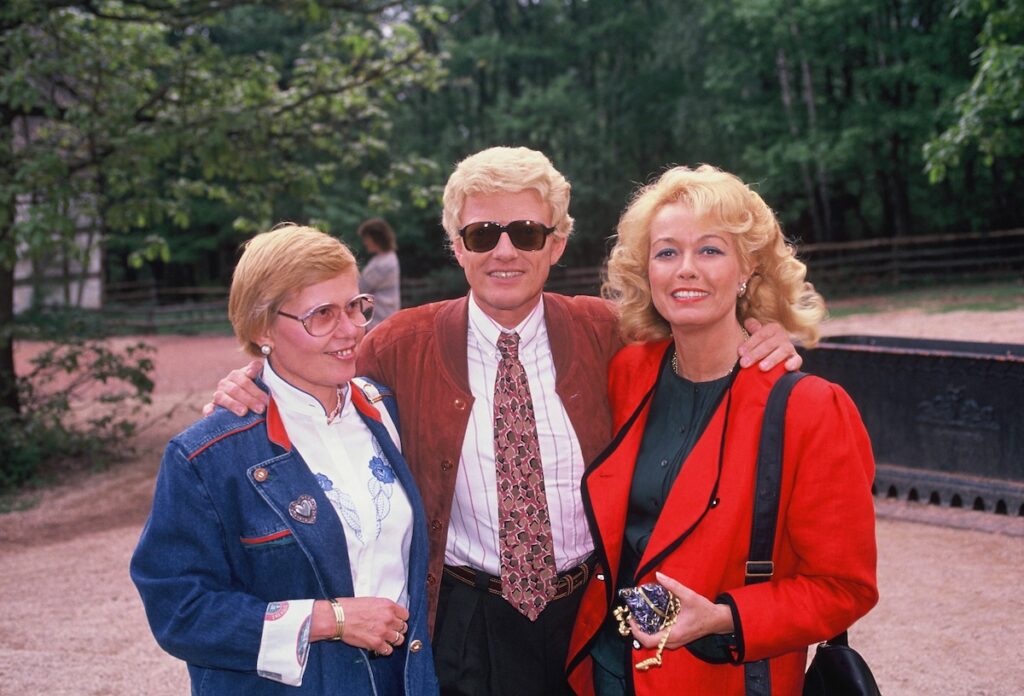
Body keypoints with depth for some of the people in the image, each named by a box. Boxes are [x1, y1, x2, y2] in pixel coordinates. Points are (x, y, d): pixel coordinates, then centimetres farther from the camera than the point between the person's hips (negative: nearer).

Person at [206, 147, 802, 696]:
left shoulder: (602, 331, -1)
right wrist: (257, 385, -9)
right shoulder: (402, 346, -5)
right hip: (465, 626, -1)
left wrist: (759, 347, -8)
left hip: (591, 618, 2)